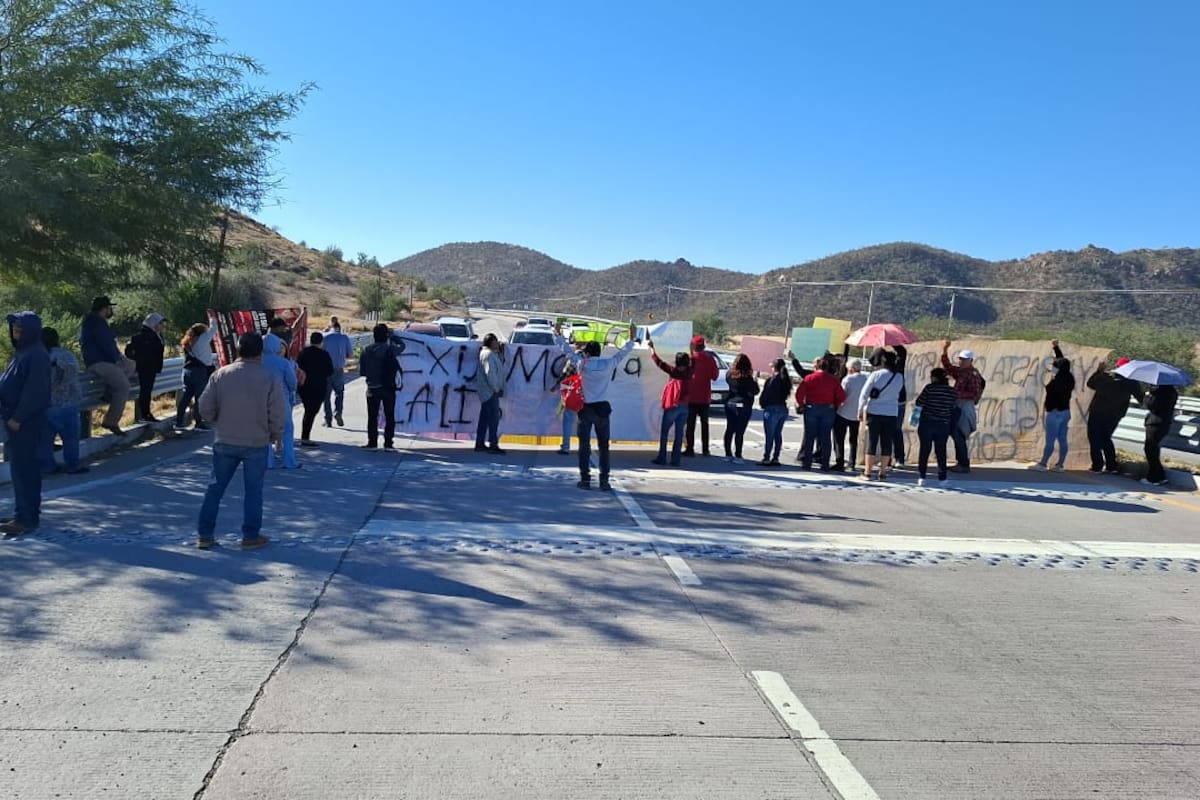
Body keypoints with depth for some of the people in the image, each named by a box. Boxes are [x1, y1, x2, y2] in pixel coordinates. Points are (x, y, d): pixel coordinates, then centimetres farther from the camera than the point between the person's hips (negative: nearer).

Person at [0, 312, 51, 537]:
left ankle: (26, 519, -2)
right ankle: (28, 513, 20)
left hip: (25, 422, -9)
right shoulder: (23, 352, 14)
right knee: (23, 467, 13)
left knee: (22, 468, -7)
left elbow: (34, 391, -20)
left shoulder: (37, 356, -15)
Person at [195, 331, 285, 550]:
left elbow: (205, 408, -2)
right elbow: (277, 413, -10)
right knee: (253, 490, 8)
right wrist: (275, 435, 7)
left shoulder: (221, 374, -3)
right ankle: (251, 536, 12)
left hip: (224, 442, 2)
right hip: (256, 444, -2)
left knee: (215, 487, 12)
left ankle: (204, 535, 17)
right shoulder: (269, 378, -10)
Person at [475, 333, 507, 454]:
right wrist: (496, 388, -16)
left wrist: (501, 352, 16)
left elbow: (500, 366, 20)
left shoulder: (492, 353, 17)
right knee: (494, 418, -8)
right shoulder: (488, 354, -14)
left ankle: (480, 444, 17)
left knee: (484, 418, 12)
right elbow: (490, 373, -21)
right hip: (490, 392, -10)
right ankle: (493, 445, -7)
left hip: (487, 392, 10)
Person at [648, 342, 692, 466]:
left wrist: (652, 348, -7)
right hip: (685, 407, 5)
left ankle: (662, 458, 3)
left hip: (672, 406, -5)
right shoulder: (689, 373, 2)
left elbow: (660, 363, -12)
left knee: (664, 432, 5)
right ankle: (675, 459, 4)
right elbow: (691, 363, 23)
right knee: (679, 433, 6)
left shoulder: (674, 372, -10)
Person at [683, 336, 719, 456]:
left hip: (691, 396, -3)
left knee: (691, 424, 2)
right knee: (704, 423, 13)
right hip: (705, 397, 3)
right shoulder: (710, 359, -2)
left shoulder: (690, 359, -10)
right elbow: (715, 376, 3)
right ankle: (705, 449, 13)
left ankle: (690, 449, -2)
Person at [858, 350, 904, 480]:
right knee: (887, 443, 7)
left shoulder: (876, 375, -8)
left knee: (872, 442, 3)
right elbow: (897, 394, 8)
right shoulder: (900, 377, 0)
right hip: (891, 413, 2)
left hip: (874, 412, -2)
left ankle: (868, 472, 4)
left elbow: (864, 394, -7)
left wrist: (861, 411, 0)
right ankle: (883, 472, 11)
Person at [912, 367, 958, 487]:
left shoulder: (930, 388, -10)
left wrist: (913, 402, 10)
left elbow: (919, 402, -11)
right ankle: (942, 479, 8)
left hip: (927, 423, -3)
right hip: (943, 425, 3)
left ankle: (921, 477, 5)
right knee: (941, 451, 9)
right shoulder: (952, 392, 2)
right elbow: (954, 407, 9)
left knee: (924, 450, 5)